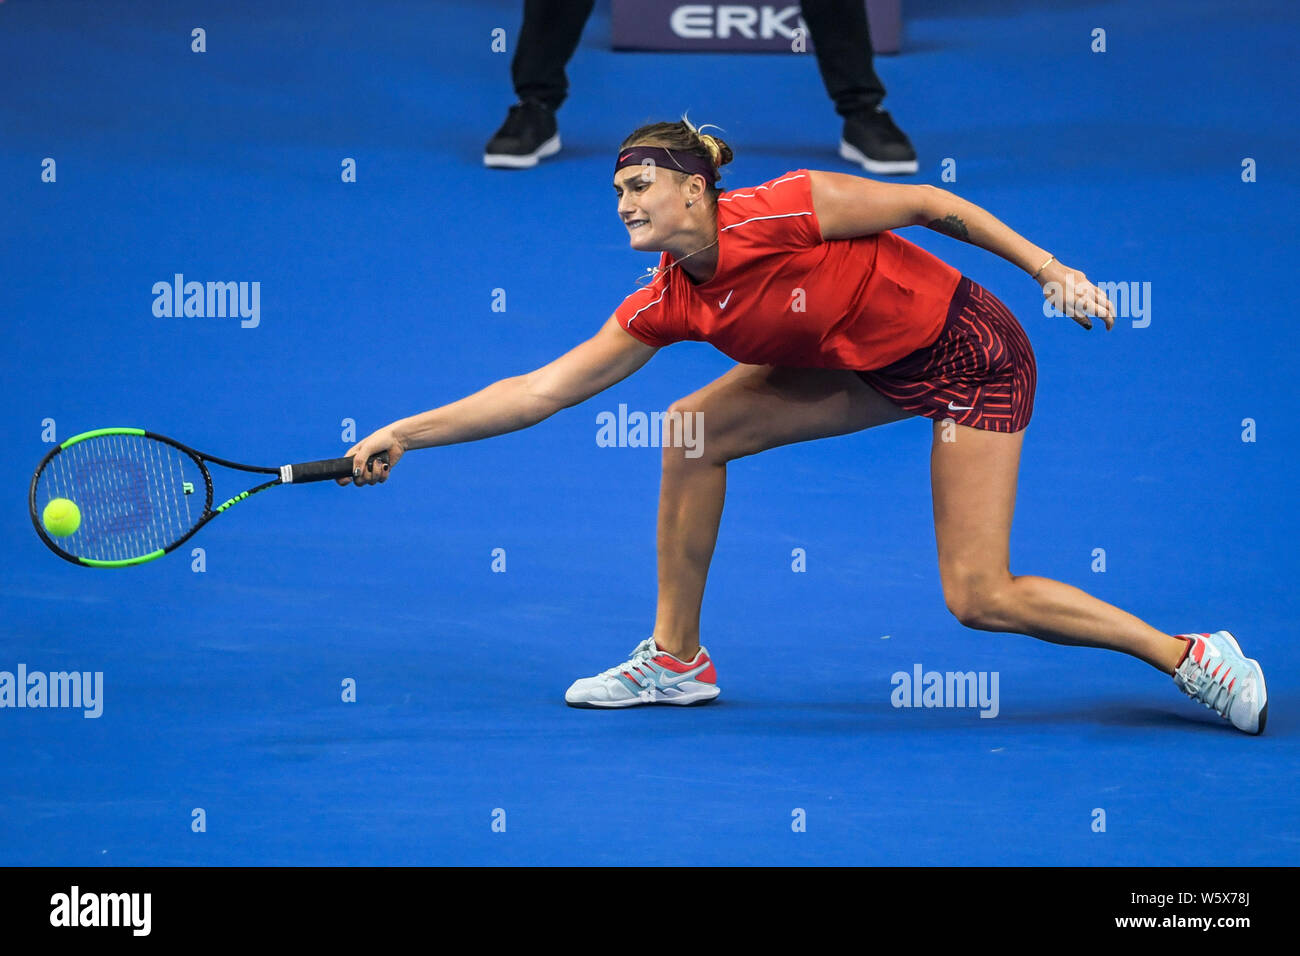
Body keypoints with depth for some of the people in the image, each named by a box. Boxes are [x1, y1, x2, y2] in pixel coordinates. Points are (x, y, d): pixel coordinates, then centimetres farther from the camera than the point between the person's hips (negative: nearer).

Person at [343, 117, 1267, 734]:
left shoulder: (784, 211, -27)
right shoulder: (667, 307, -8)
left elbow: (931, 205, -16)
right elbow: (543, 389, -6)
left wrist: (1051, 271, -17)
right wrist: (407, 433, -12)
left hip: (969, 351, -7)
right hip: (873, 369, 7)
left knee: (979, 597, -13)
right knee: (692, 436, -3)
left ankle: (1197, 659, -2)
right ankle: (677, 659, 9)